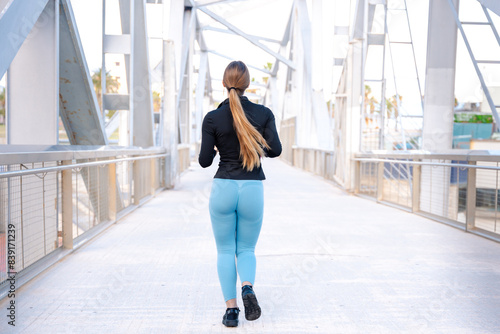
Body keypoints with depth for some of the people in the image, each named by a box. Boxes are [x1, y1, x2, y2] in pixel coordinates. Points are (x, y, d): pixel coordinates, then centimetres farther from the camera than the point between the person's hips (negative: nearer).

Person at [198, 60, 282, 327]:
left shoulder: (212, 118, -5)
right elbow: (275, 150, -4)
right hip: (252, 190, 1)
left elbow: (204, 161, -4)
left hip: (223, 188, 0)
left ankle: (231, 308, 8)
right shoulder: (264, 113, -2)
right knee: (246, 248, 16)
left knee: (225, 251, 13)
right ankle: (247, 287, -12)